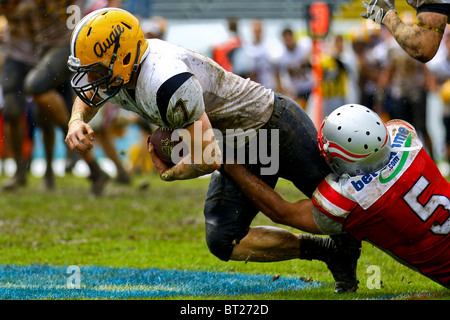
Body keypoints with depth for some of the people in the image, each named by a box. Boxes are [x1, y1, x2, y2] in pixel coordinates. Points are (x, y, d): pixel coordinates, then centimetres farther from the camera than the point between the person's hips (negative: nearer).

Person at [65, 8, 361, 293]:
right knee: (224, 243, -2)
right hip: (238, 151, 9)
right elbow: (86, 99, 14)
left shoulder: (168, 85, -38)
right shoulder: (115, 73, -11)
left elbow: (209, 159, -34)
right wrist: (77, 122, -10)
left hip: (276, 126, -9)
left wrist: (168, 174, -14)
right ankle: (330, 251, 8)